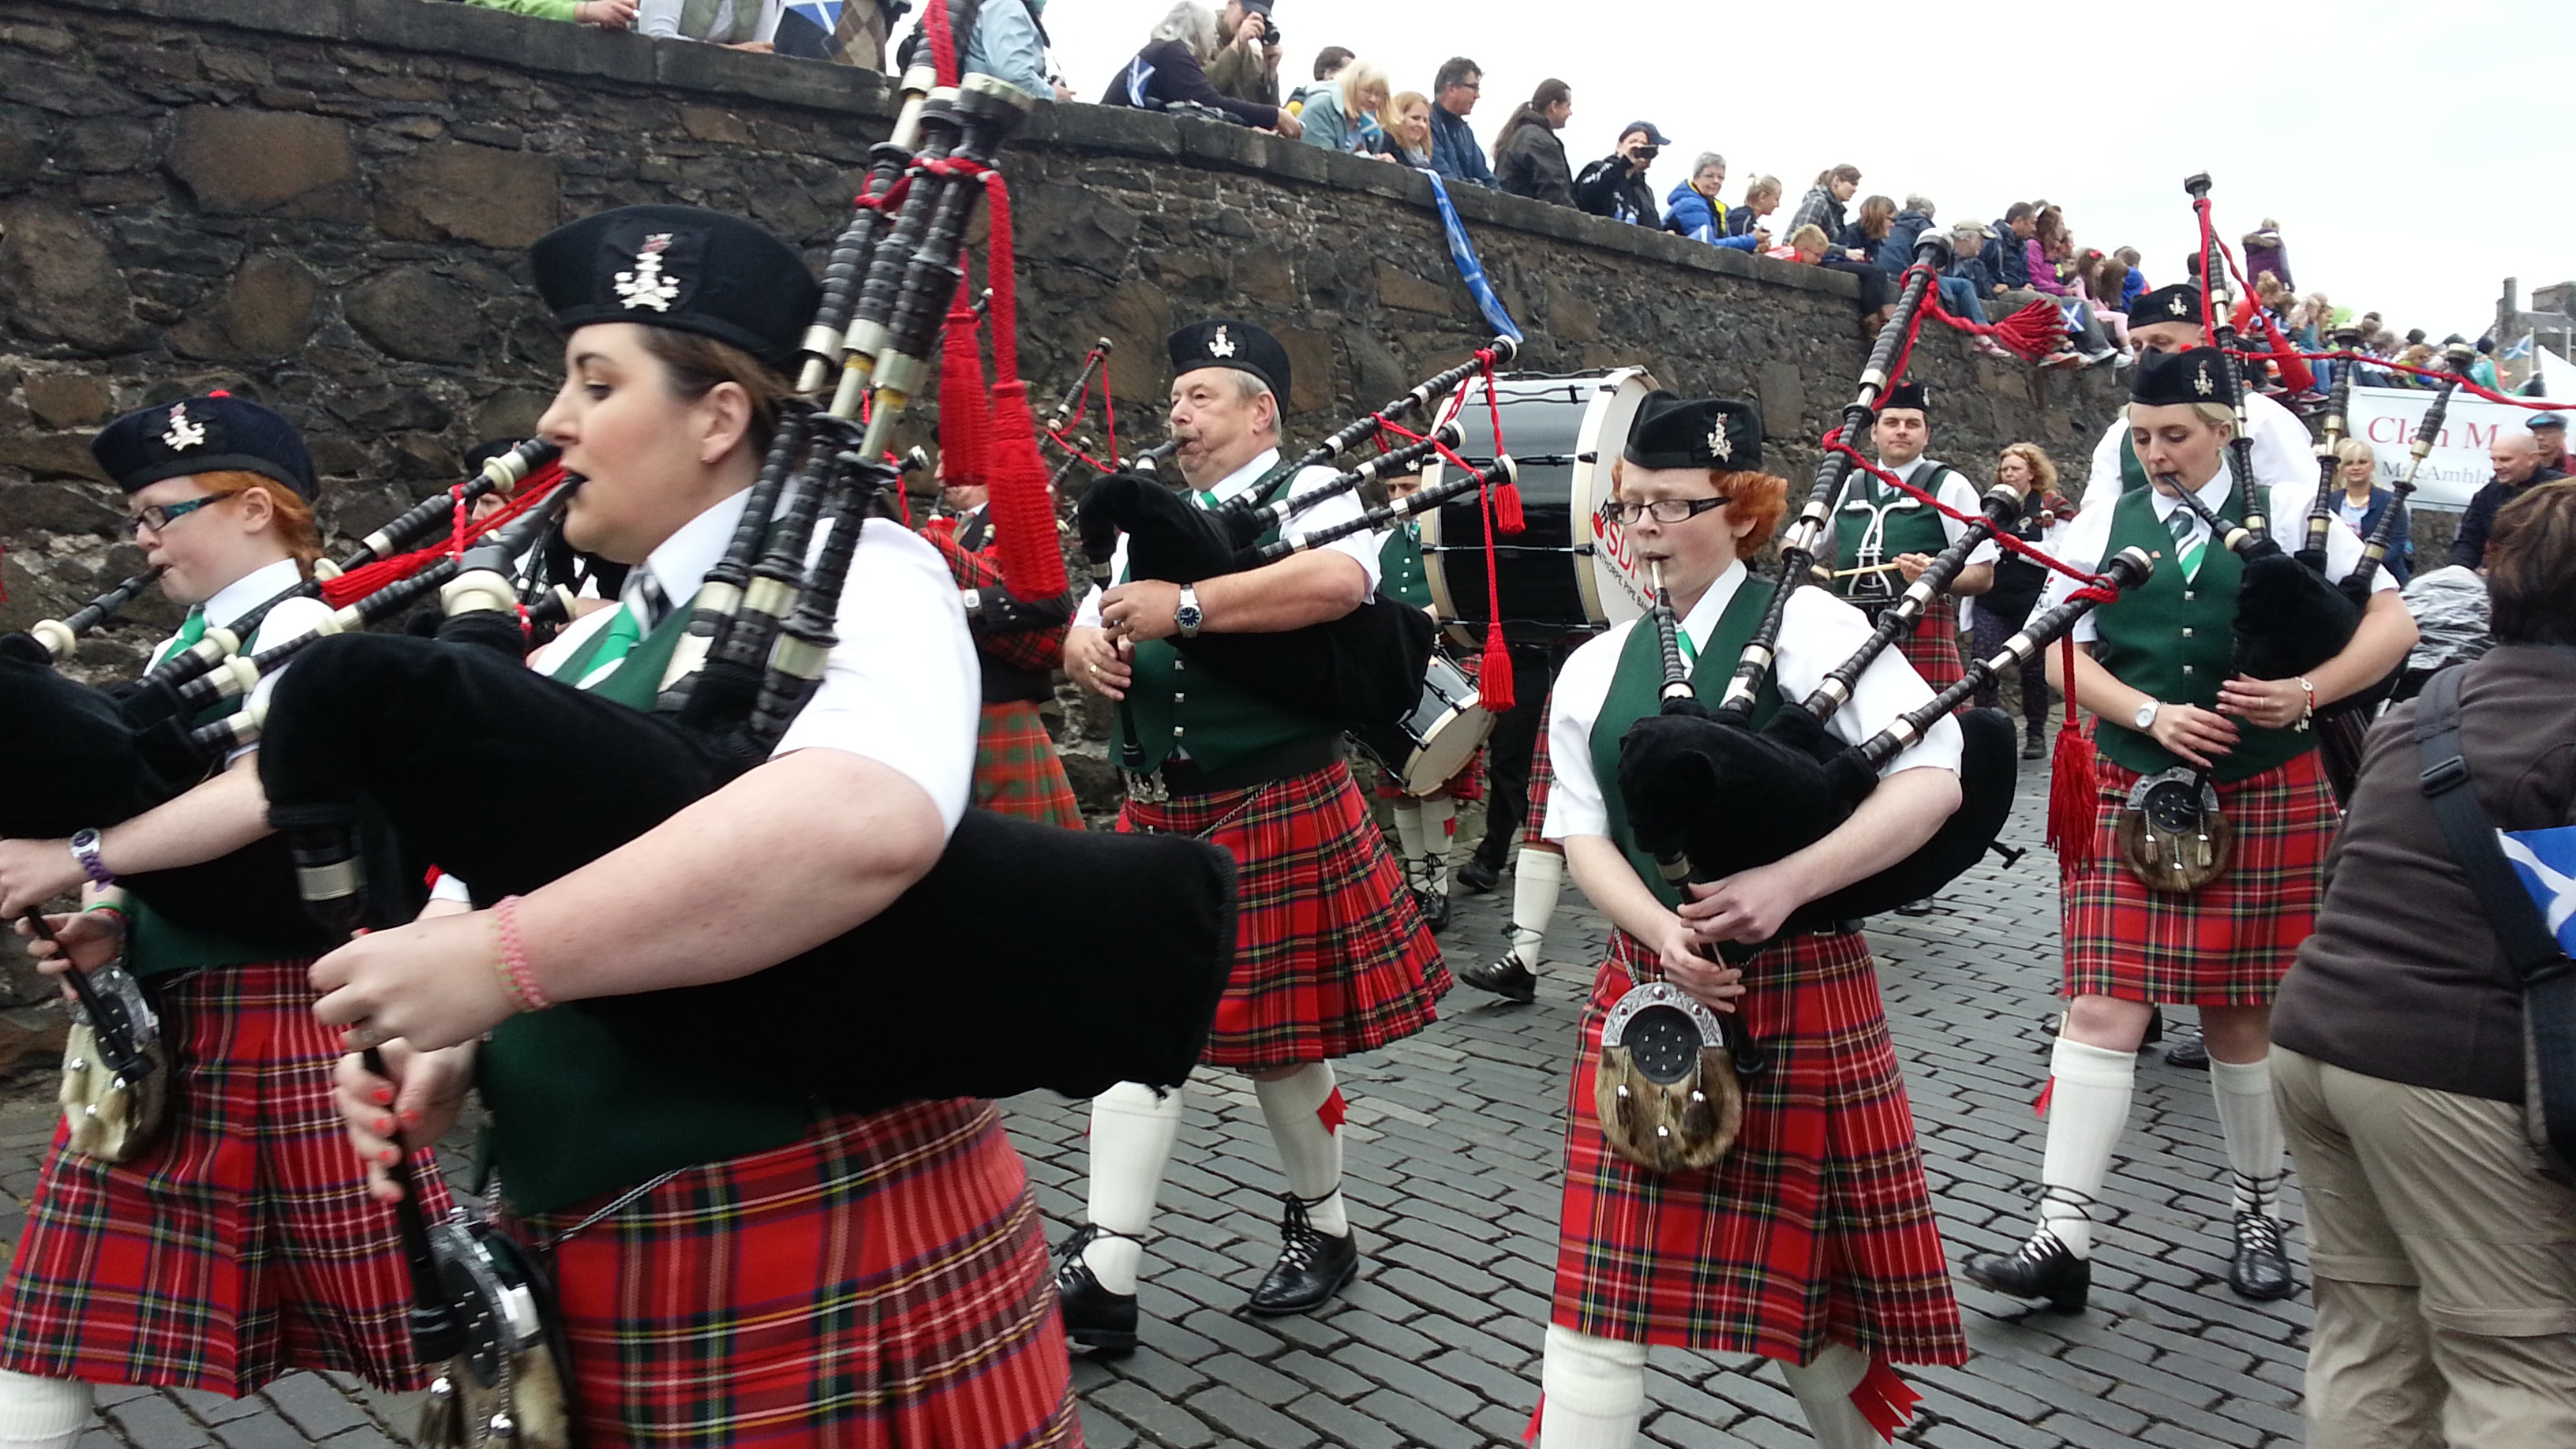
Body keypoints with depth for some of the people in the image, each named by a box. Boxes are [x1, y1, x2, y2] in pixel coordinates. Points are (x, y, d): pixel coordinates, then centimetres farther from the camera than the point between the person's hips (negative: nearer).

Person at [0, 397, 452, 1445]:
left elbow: (265, 793, -27)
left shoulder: (303, 635, -11)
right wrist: (108, 922, -3)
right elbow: (141, 806, 15)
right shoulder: (179, 652, 15)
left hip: (280, 1012, -8)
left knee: (394, 1287, 2)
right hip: (155, 1019, 9)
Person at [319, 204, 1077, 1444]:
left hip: (826, 1250, -8)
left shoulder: (846, 574, -13)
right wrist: (434, 1040, -6)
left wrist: (498, 962, -30)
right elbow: (477, 899, 16)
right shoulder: (581, 656, 12)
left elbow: (870, 820, -34)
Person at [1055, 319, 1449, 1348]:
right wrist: (1088, 654, -9)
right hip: (1159, 816, 6)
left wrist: (1185, 607, -28)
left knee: (1278, 1035, 7)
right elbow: (1084, 630, 16)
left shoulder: (1308, 491, -4)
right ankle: (1105, 1275, 9)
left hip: (1276, 813, -6)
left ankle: (1323, 1229, 30)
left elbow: (1339, 579, -27)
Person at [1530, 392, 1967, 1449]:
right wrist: (1664, 932, -17)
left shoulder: (1809, 627, -6)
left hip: (1802, 988, -3)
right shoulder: (1596, 669, 6)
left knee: (1809, 1274, 12)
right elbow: (1583, 836, 3)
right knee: (1601, 1283, 2)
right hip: (1647, 989, 3)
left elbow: (1933, 781, -14)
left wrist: (1787, 881, -26)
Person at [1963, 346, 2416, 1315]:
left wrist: (2306, 692, -16)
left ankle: (2260, 1217, 31)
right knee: (2102, 1009, -6)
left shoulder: (2290, 514, 3)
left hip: (2266, 799, 0)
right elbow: (2061, 652, 1)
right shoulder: (2104, 529, 5)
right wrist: (2152, 714, -14)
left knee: (2243, 1015, 10)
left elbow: (2394, 623, 0)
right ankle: (2063, 1240, -4)